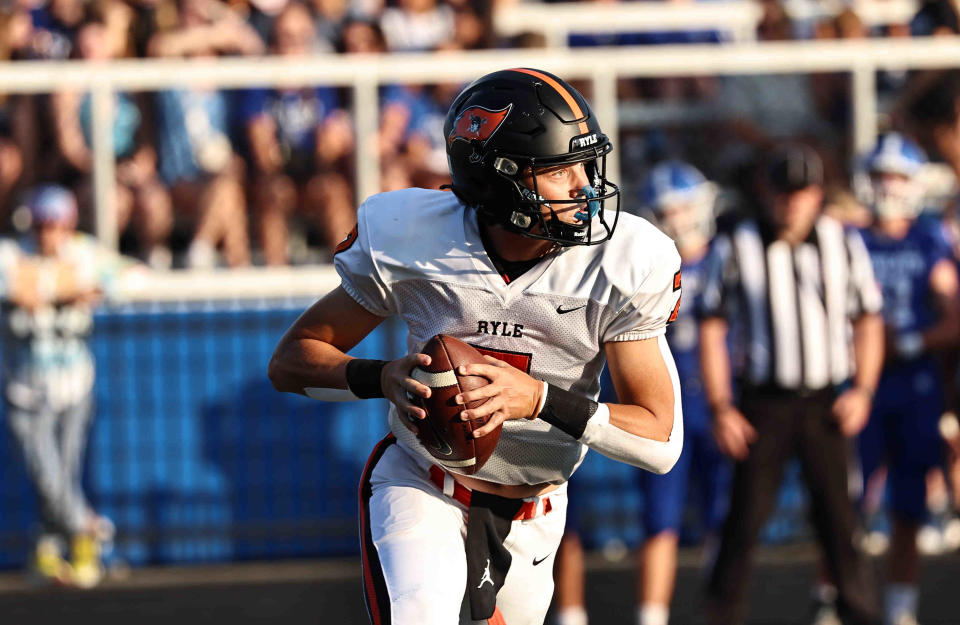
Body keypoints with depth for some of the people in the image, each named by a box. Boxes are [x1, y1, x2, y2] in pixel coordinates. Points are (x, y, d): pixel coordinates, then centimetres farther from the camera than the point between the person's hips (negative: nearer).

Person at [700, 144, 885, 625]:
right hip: (762, 404, -1)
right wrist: (721, 410, -6)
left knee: (838, 519, 0)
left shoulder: (844, 245, 4)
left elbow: (868, 323, 11)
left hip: (824, 404, 1)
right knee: (745, 518, -3)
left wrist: (862, 391, -1)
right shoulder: (735, 250, -2)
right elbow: (712, 332, 0)